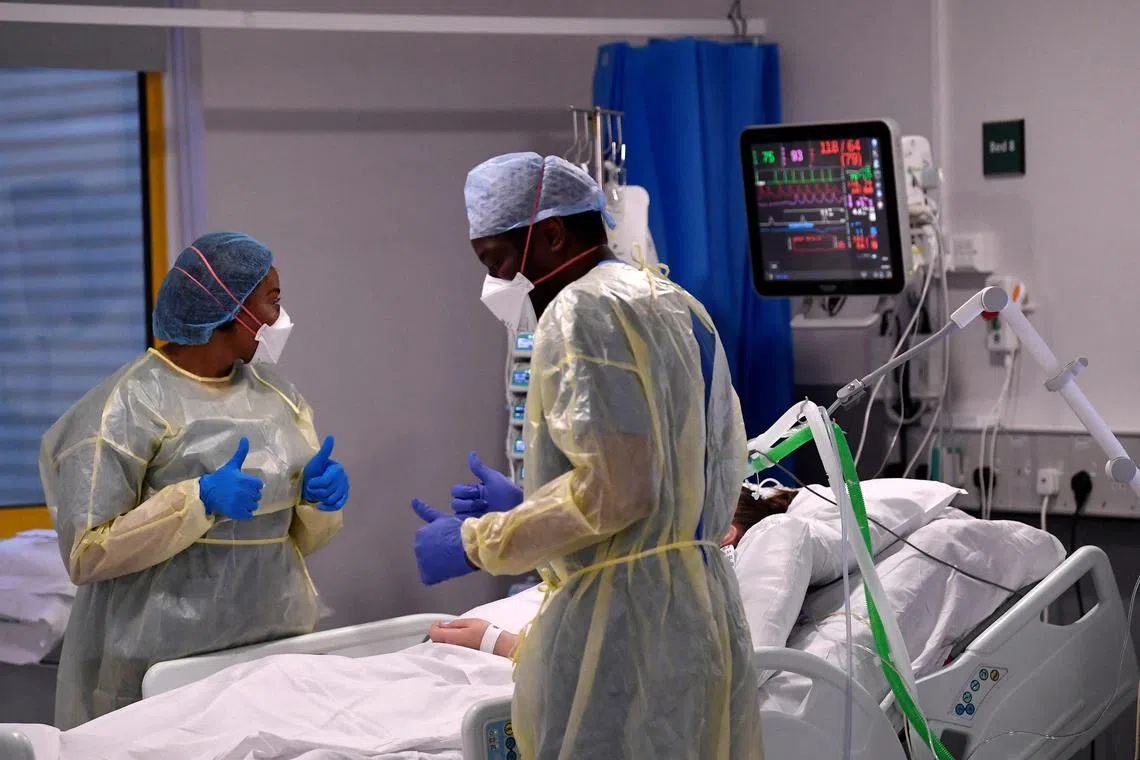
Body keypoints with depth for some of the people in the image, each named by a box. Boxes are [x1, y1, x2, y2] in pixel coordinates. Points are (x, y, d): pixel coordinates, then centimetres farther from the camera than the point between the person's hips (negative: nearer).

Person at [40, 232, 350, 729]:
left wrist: (320, 495, -5)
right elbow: (86, 554, -13)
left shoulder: (276, 395, 11)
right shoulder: (130, 405, -9)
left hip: (278, 645, 6)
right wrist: (199, 501, -22)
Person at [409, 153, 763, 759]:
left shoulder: (583, 309, -10)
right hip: (706, 614, 10)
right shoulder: (678, 305, 18)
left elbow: (613, 488, -19)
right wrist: (526, 506, 24)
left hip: (622, 625, -10)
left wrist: (477, 542, -8)